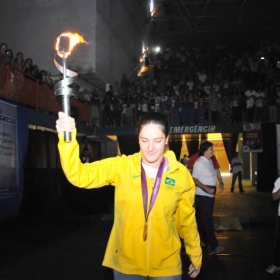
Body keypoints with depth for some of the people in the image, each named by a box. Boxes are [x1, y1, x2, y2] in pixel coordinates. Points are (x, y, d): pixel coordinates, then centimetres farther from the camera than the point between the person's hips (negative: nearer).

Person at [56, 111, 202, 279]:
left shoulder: (181, 175, -7)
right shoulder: (121, 166, -9)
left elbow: (187, 220, 5)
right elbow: (79, 175, -19)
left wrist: (196, 257, 14)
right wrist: (67, 139, -34)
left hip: (166, 266, 0)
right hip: (126, 263, 0)